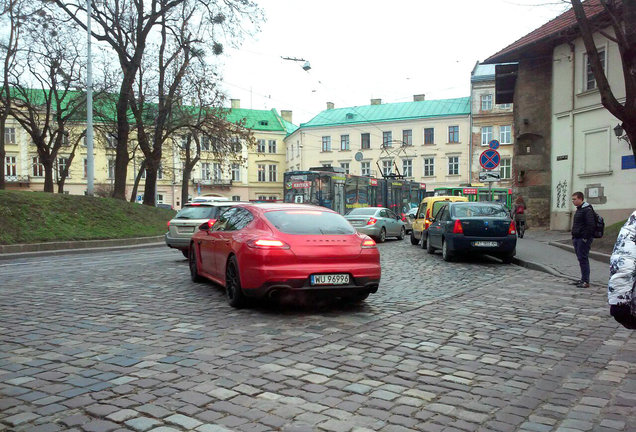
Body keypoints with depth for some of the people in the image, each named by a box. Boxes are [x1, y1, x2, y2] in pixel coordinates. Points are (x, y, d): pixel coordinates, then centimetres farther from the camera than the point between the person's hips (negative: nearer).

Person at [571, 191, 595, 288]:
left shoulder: (587, 210, -14)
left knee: (583, 259, -8)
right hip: (577, 239, 10)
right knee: (581, 258, 13)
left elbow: (591, 225, -21)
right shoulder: (579, 209, 18)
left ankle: (586, 281, -5)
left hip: (584, 239, -10)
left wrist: (585, 238, -21)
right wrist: (574, 237, 18)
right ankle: (583, 279, 20)